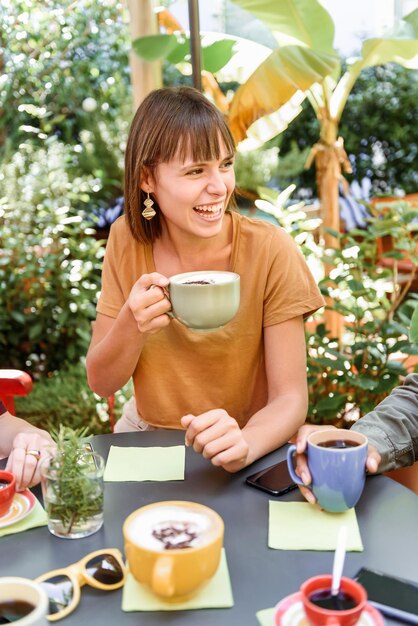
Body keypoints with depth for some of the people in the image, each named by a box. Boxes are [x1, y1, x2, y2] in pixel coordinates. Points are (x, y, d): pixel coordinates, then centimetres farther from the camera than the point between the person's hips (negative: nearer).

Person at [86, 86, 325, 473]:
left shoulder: (270, 251, -16)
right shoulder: (127, 241, -7)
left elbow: (290, 398, -14)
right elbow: (101, 383, -5)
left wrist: (244, 445, -34)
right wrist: (132, 325, -25)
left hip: (248, 444, -2)